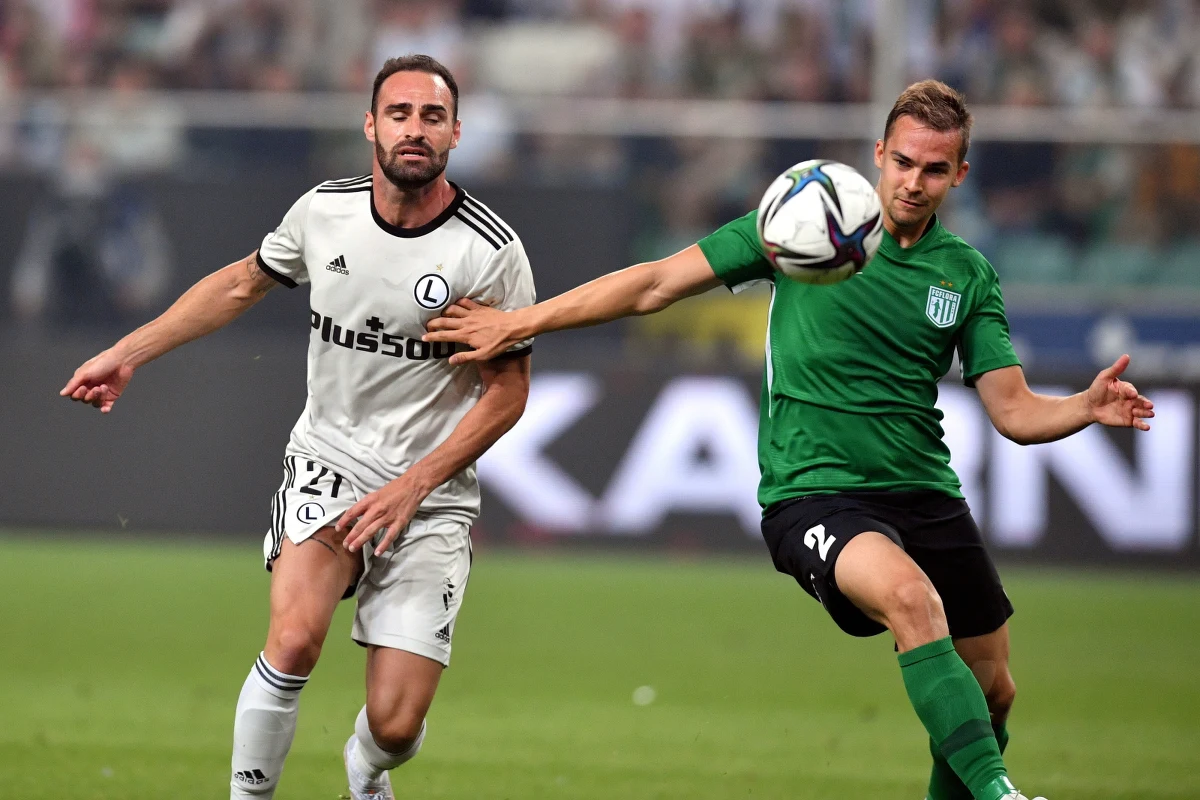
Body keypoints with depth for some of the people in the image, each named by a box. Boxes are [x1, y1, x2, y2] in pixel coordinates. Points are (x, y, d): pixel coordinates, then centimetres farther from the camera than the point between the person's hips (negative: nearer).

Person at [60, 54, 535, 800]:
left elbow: (507, 392, -5)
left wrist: (412, 486, -15)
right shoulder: (324, 211, -3)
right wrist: (127, 353, 14)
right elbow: (243, 283, 16)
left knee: (394, 727, -7)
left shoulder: (491, 252, -13)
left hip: (432, 494, -1)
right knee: (295, 638, -28)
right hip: (329, 462, 2)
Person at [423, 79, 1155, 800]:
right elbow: (658, 284, 0)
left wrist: (1088, 408, -17)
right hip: (813, 492, -5)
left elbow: (1015, 412, 5)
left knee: (992, 694, 7)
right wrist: (522, 322, -3)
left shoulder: (967, 276, 6)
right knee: (911, 595, -35)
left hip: (924, 492, 5)